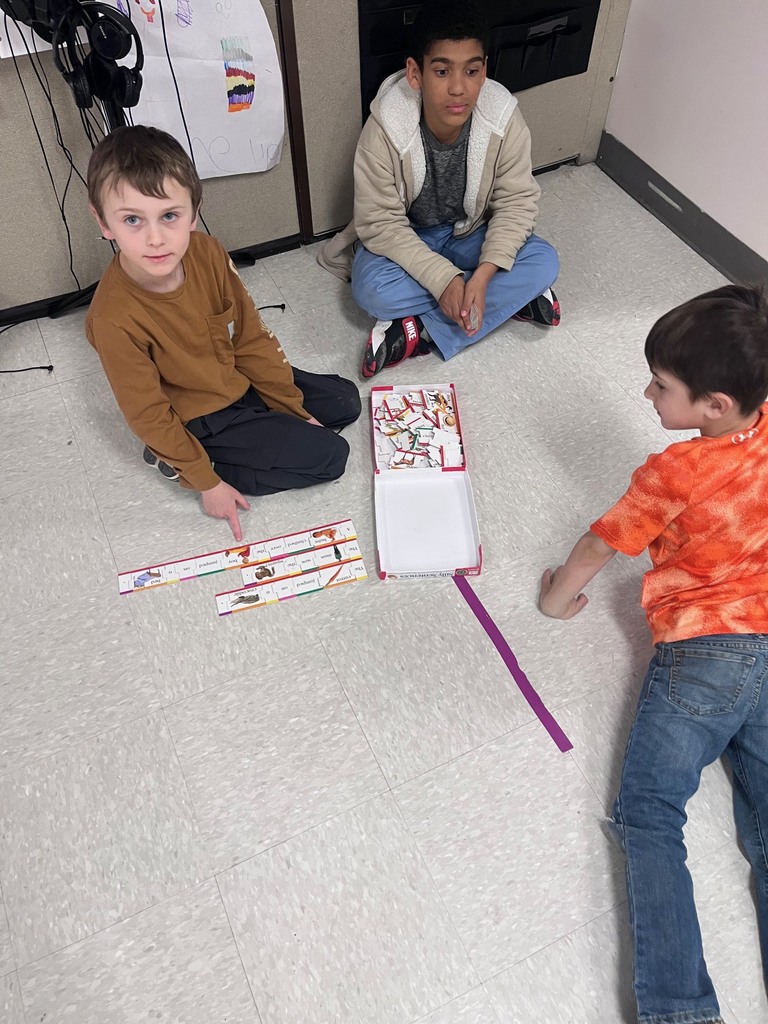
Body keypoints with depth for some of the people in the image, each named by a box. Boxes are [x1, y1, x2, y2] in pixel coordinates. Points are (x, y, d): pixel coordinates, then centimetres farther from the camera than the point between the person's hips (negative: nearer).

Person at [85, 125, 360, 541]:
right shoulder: (114, 319, -32)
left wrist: (292, 407, 0)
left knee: (345, 401, 13)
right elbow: (148, 416, -20)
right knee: (328, 455, -11)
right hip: (201, 421, -6)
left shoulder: (207, 253, -17)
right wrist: (207, 483, -15)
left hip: (241, 379, 7)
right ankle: (177, 461, -2)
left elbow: (250, 337, -5)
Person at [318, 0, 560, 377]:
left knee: (544, 263, -22)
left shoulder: (504, 120, -22)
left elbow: (516, 202, -15)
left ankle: (417, 331, -22)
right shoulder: (385, 129, -28)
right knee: (372, 289, -33)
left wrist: (483, 274, -31)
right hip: (404, 237, -2)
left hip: (470, 233, 2)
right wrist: (443, 279, -34)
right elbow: (380, 223, -24)